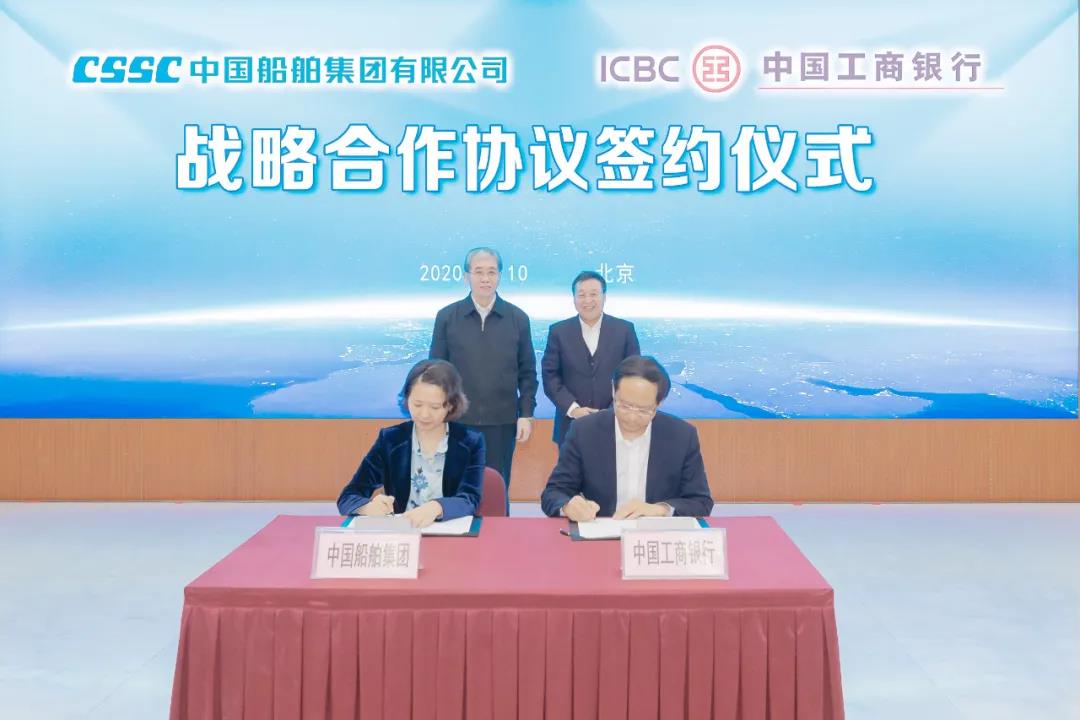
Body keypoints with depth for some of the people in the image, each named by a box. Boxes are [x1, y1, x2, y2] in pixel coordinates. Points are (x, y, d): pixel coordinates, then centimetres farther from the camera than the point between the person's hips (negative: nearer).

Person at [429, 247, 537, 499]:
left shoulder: (518, 318, 2)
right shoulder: (446, 317, 1)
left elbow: (527, 372, 5)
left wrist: (526, 414, -1)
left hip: (502, 421, 0)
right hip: (457, 420, 0)